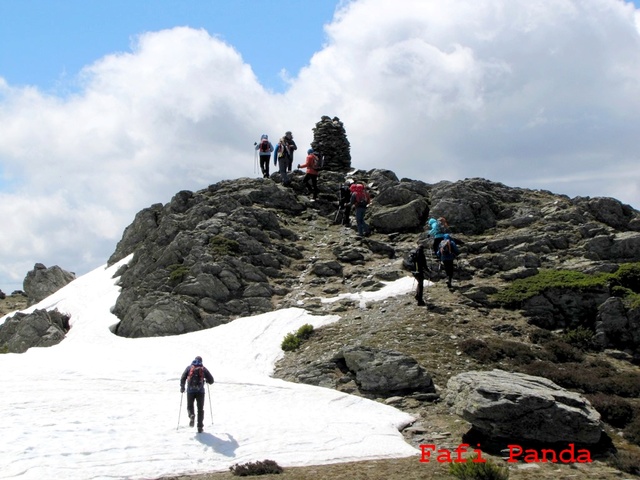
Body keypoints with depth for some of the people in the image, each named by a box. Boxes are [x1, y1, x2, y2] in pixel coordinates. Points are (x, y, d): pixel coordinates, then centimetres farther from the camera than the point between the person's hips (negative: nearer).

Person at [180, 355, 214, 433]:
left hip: (190, 391, 0)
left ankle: (191, 416, -17)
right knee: (200, 409, 10)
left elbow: (183, 378, 0)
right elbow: (211, 380, 6)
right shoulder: (203, 369, 8)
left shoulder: (189, 368, 8)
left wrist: (182, 387, 14)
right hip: (200, 391, 0)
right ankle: (200, 427, 4)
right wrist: (206, 380, 28)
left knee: (190, 406, 17)